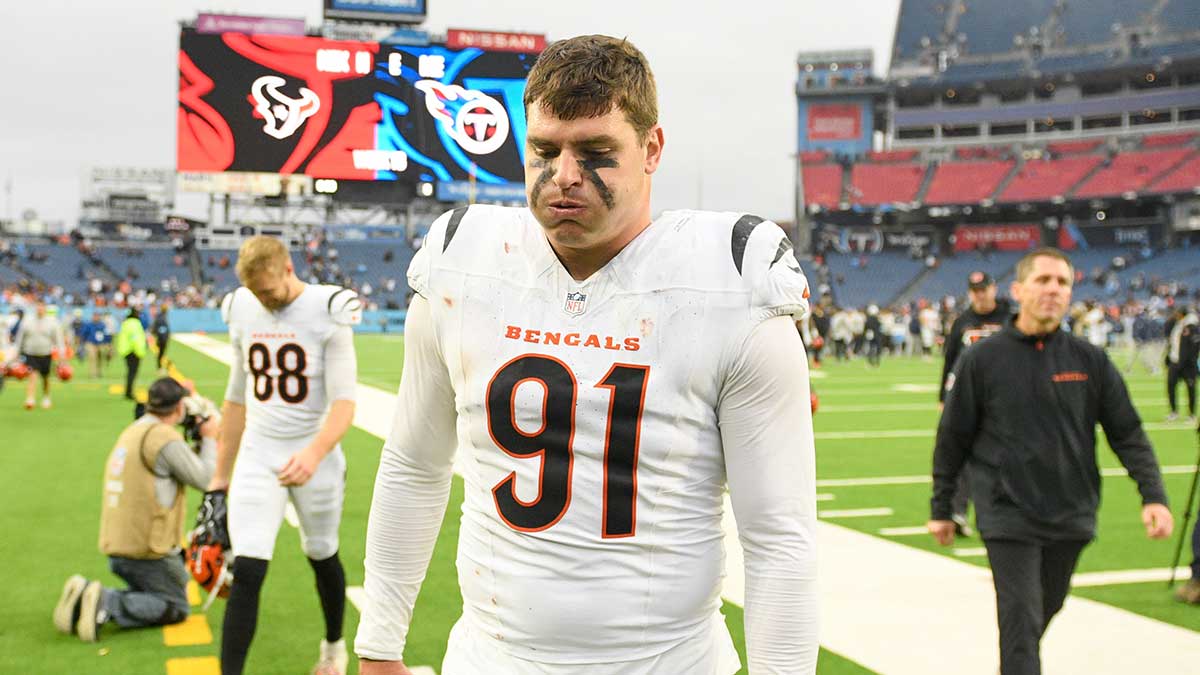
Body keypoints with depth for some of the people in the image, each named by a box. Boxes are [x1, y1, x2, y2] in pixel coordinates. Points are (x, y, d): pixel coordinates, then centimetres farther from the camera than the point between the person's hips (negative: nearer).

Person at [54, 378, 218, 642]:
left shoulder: (132, 432, 13)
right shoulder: (164, 437, -16)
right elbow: (204, 479, -9)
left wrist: (198, 442, 19)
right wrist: (209, 439, 4)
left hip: (115, 547, 9)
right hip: (148, 550, -9)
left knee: (151, 597, 22)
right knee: (176, 608, 4)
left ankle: (86, 596, 1)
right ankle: (107, 603, -15)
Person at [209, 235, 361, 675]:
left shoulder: (327, 313, -13)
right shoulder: (242, 311, 3)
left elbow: (344, 403, -16)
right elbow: (237, 398, 12)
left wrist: (314, 453, -34)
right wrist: (220, 475, 14)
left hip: (312, 457, -2)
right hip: (257, 457, 3)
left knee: (321, 556, 17)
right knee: (247, 572, -8)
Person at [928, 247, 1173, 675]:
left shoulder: (1090, 360, 2)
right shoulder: (981, 360, -4)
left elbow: (1128, 434, 5)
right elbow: (952, 439, 2)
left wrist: (1152, 495, -7)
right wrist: (941, 509, 6)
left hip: (1072, 516, 4)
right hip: (1008, 517, -3)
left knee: (1046, 610, 19)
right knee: (1021, 623, -9)